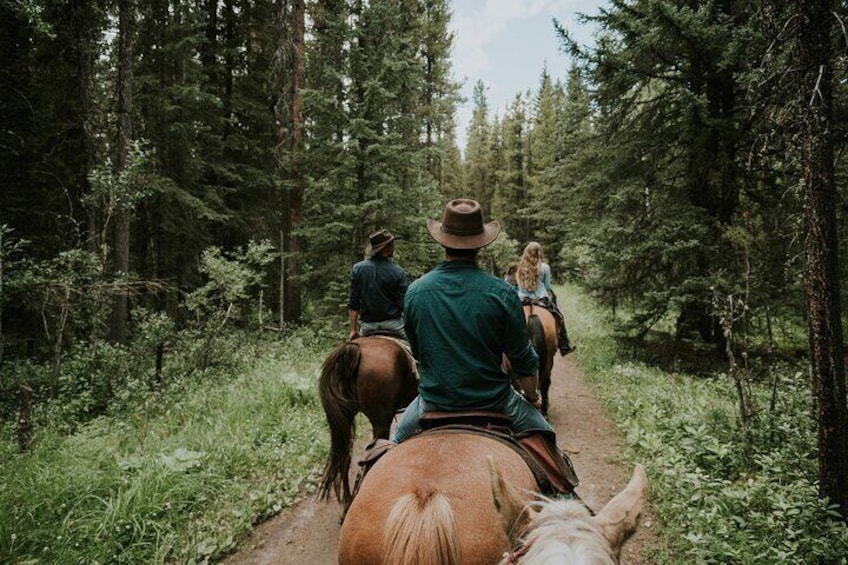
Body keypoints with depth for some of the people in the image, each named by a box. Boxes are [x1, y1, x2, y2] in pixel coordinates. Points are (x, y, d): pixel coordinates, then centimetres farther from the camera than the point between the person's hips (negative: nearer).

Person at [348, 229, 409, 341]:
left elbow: (353, 303, -1)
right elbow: (403, 305, -10)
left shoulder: (357, 269, -2)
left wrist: (353, 329, 5)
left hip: (367, 326, 3)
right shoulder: (398, 273, -10)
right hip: (393, 325, -3)